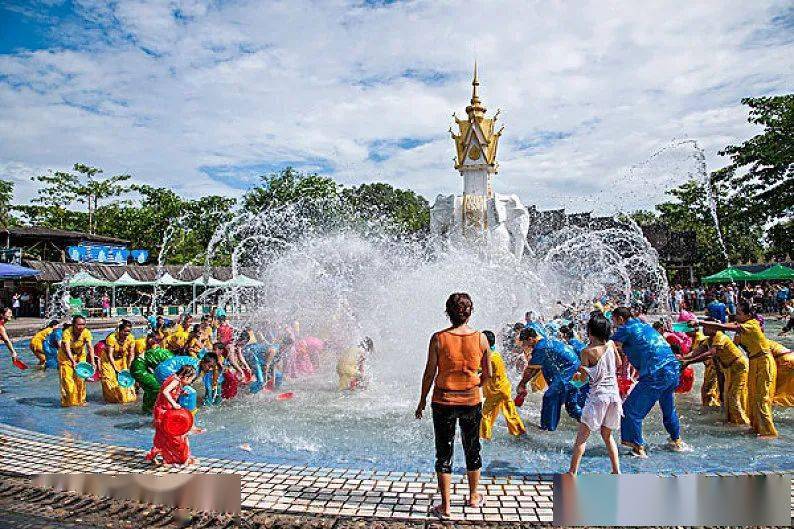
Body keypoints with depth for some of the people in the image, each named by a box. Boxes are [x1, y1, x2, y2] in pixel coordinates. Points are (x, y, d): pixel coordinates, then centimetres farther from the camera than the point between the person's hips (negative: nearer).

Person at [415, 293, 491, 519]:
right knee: (472, 450, 20)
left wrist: (422, 400, 4)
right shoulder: (480, 338, -7)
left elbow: (429, 373, -8)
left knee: (444, 453, 9)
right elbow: (488, 374, 1)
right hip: (472, 401, 2)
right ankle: (474, 497, 35)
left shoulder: (439, 338, -12)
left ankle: (445, 505, 14)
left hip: (443, 401, -2)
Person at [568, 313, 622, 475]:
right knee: (607, 436, 20)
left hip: (598, 396, -5)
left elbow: (584, 376, -6)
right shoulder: (611, 344, 2)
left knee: (581, 437, 1)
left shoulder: (587, 351, -11)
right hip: (614, 394, 5)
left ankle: (572, 472, 0)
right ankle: (616, 471, 20)